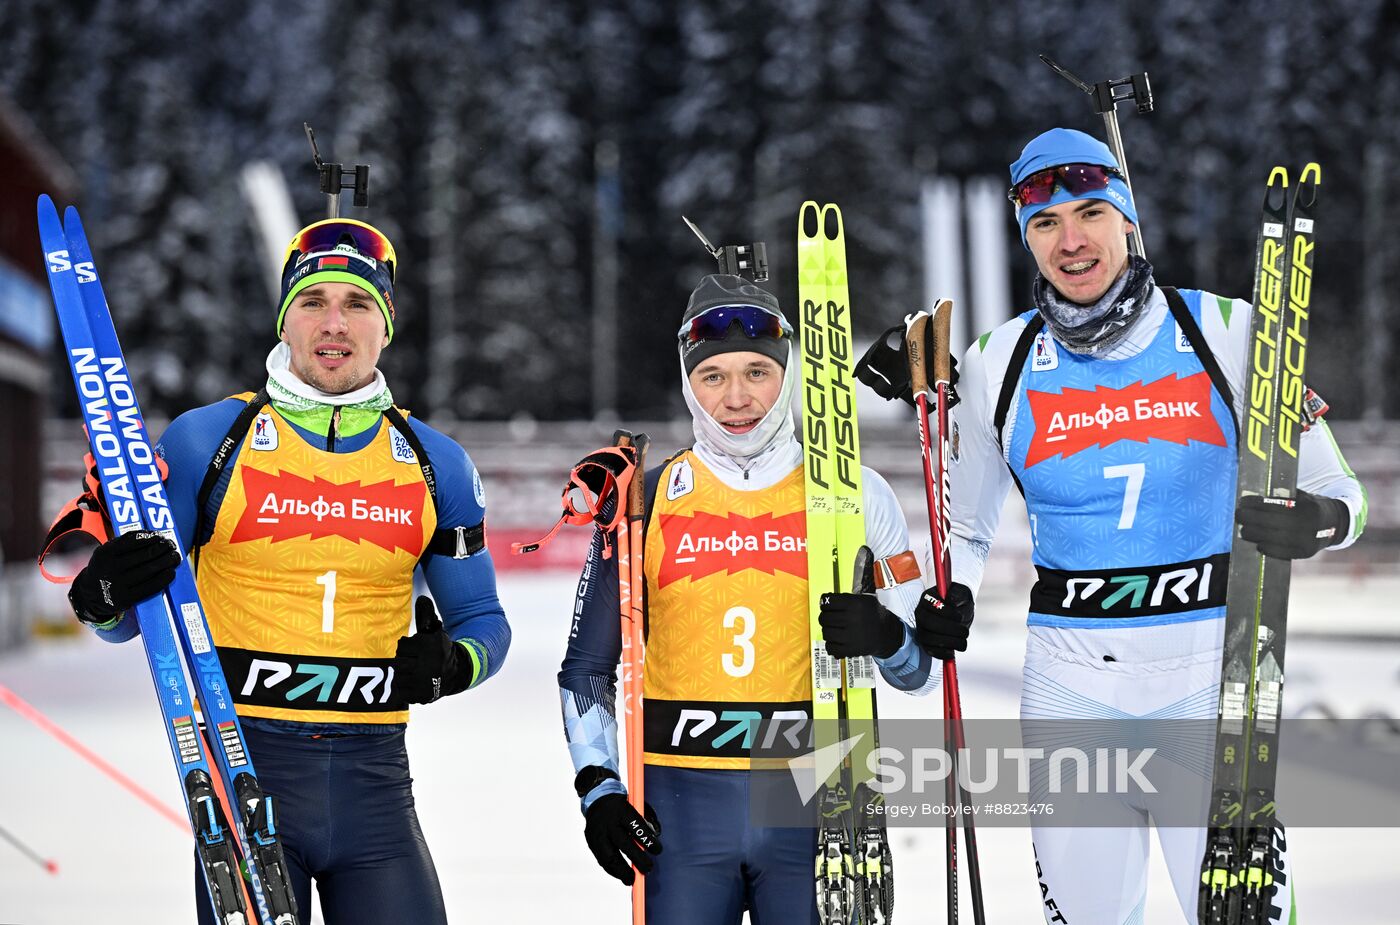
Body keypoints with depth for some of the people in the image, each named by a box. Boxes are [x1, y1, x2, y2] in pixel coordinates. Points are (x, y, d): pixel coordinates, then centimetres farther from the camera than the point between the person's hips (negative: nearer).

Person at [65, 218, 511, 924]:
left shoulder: (436, 464, 9)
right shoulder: (207, 440, 2)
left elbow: (482, 620, 17)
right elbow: (129, 612, 7)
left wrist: (453, 665, -6)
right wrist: (104, 594, -16)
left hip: (375, 781, 2)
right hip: (242, 761, -2)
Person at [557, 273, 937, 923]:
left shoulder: (854, 496, 4)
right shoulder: (645, 502, 5)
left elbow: (919, 670, 9)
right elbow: (587, 667, 13)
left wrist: (887, 636, -13)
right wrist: (598, 789, 1)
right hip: (682, 803, 0)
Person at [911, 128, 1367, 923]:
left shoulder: (1224, 330, -2)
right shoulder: (998, 364, 4)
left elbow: (1337, 490, 3)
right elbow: (967, 529, 17)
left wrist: (1319, 521, -19)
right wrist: (950, 597, -2)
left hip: (1211, 672, -2)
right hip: (1070, 682, 2)